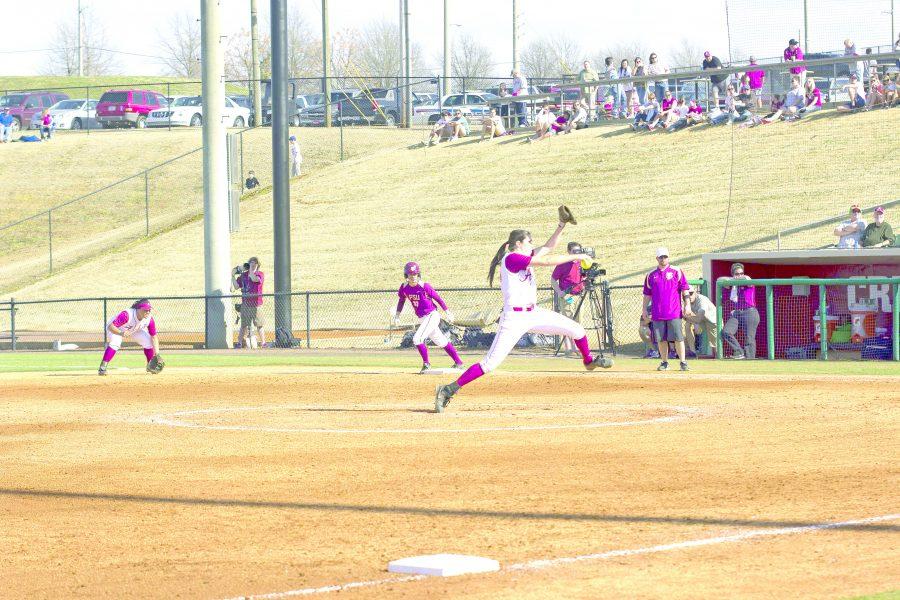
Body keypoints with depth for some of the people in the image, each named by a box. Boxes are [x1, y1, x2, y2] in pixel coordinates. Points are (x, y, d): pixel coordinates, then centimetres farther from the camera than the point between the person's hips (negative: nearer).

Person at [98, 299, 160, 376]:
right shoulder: (127, 315, -42)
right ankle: (102, 368, -31)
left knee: (148, 341, -12)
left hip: (134, 330, 5)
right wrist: (121, 333, -67)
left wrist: (157, 354, -26)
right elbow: (110, 326, -47)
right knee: (115, 342, -34)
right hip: (116, 329, -5)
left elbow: (154, 337, -17)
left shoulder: (149, 319, -26)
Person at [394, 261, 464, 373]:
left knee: (417, 338, -19)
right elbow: (401, 301, 15)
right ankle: (458, 363, 27)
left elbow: (438, 299, -10)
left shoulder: (424, 286, -18)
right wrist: (397, 315, 5)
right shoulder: (404, 288, -2)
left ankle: (426, 364, -2)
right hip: (422, 319, 7)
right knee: (441, 342, 16)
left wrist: (447, 312, -6)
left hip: (432, 316, -7)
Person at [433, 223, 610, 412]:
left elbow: (548, 247, 19)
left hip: (534, 314, 9)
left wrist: (562, 225, 9)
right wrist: (575, 257, -11)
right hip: (514, 318, -9)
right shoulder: (511, 258, -14)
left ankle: (588, 361, 37)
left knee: (577, 330, 9)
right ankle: (449, 390, -7)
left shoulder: (523, 257, 11)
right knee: (490, 363, -13)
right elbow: (547, 261, -18)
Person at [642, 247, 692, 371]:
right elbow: (647, 294, 16)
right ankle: (664, 363, 13)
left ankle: (683, 362, -4)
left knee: (678, 338, -6)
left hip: (674, 312, -3)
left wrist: (687, 305, -6)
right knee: (661, 339, 4)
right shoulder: (651, 275, 12)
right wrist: (644, 309, 10)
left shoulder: (677, 272, 5)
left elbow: (684, 290, 2)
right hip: (657, 313, 3)